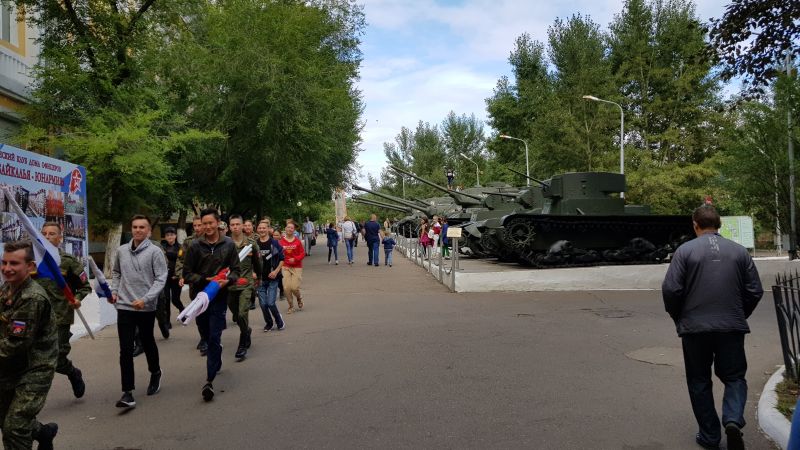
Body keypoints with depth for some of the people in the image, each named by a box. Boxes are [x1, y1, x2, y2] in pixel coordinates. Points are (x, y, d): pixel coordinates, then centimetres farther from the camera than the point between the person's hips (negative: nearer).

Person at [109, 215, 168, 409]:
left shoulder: (155, 252, -8)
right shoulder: (122, 251, 6)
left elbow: (161, 279, -12)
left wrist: (145, 299, -21)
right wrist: (113, 291, 6)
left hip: (146, 308, -3)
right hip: (124, 307, 3)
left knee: (147, 343, 15)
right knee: (125, 350, -2)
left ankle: (155, 373, 41)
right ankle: (127, 393, 1)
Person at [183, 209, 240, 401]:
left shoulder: (229, 244, -3)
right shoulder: (195, 246, -3)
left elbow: (235, 270, 3)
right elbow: (187, 273, 0)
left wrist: (227, 280, -18)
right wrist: (205, 280, -16)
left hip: (219, 297, -2)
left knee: (215, 338, -8)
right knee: (206, 336, 15)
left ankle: (210, 380, -6)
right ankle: (216, 363, 41)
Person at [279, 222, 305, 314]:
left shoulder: (297, 241, -3)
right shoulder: (281, 242, -1)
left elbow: (303, 253, -2)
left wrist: (295, 259, -16)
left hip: (297, 267, -1)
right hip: (285, 267, 1)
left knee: (295, 287, -9)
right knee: (287, 287, -7)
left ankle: (299, 299, 27)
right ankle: (291, 306, 13)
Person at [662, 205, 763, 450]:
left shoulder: (685, 250, -6)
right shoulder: (739, 251, 3)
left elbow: (670, 290, -11)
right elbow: (755, 291, 5)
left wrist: (679, 318, 6)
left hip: (695, 328, -2)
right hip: (732, 327, 2)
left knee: (700, 382, 11)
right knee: (734, 377, 14)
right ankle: (733, 419, -8)